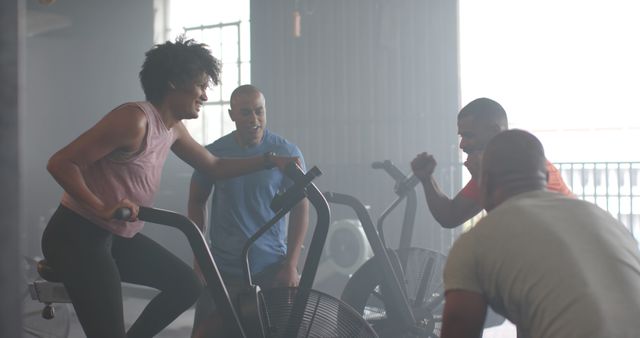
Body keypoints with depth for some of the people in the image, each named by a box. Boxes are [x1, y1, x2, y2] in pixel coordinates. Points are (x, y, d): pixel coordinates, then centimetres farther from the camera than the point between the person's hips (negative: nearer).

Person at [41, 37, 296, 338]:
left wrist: (269, 160, 8)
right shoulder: (135, 119, -22)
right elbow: (60, 164, -24)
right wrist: (102, 208, -34)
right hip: (77, 236, -9)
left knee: (188, 285, 10)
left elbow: (214, 167, 18)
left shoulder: (172, 128, 7)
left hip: (117, 236, 9)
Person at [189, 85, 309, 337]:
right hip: (223, 266, 1)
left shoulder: (287, 153, -5)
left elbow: (300, 208, -1)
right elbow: (197, 201, 10)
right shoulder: (213, 153, -2)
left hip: (272, 266, 0)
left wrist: (291, 264, -6)